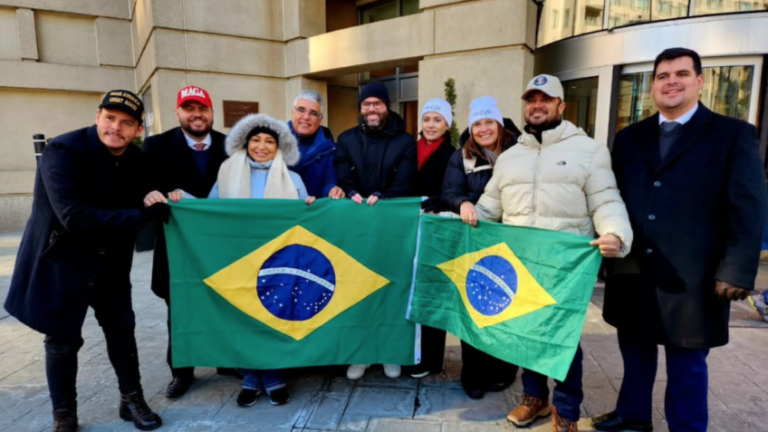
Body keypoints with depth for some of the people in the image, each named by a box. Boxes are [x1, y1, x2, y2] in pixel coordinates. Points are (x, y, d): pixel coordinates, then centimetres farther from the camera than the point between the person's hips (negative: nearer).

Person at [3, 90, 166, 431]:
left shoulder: (136, 159, -2)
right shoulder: (63, 151, -21)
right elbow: (74, 217, -32)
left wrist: (157, 200, -10)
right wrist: (141, 216, -32)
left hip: (111, 262, 5)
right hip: (62, 260, -5)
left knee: (122, 329, 11)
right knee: (63, 339, 9)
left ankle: (132, 400, 29)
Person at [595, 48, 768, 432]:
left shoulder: (734, 135, -1)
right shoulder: (630, 138, 10)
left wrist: (736, 272, -12)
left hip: (690, 277, -4)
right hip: (633, 271, 4)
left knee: (686, 365, 10)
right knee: (635, 351, 19)